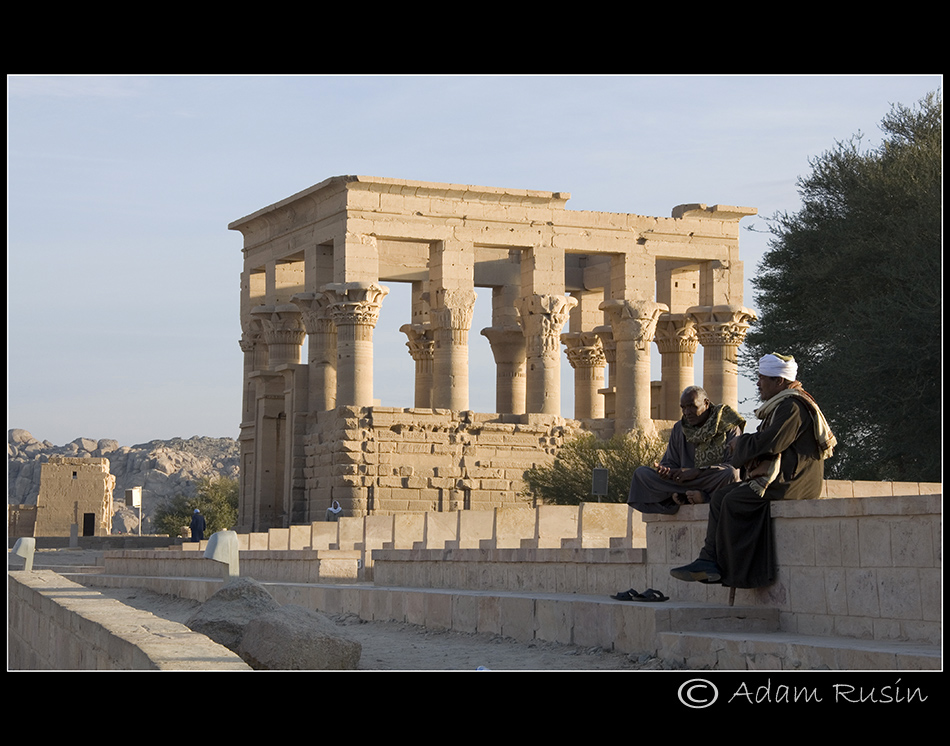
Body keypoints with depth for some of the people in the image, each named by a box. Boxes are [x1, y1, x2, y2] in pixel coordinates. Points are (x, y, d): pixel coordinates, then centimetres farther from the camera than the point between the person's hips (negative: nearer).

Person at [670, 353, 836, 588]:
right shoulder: (781, 405, 21)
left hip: (790, 481, -11)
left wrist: (740, 443, -4)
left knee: (734, 500, -20)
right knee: (720, 497, -1)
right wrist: (742, 445, 3)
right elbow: (767, 443, 23)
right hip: (777, 477, 11)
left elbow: (769, 444, -22)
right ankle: (709, 560, -10)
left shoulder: (792, 407, -14)